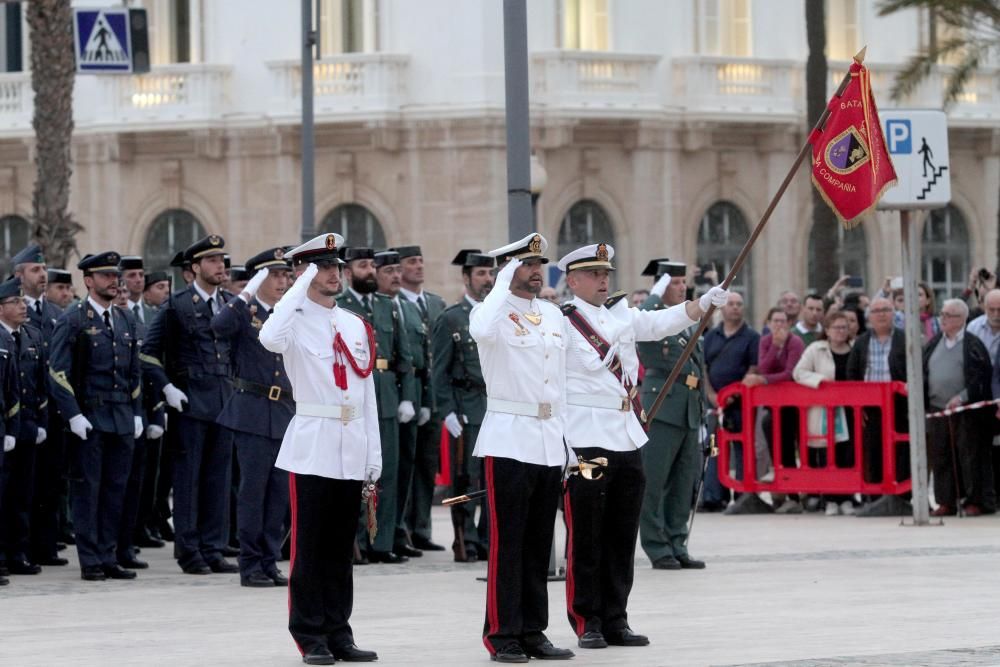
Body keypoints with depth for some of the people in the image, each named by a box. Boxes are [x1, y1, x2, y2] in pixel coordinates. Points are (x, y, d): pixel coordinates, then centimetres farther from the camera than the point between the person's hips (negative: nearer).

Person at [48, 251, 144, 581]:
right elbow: (58, 373, -9)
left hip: (123, 421, 6)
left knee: (116, 490, 6)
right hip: (89, 419, -6)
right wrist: (73, 415, -16)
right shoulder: (73, 321, -4)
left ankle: (108, 557, 11)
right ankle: (90, 562, 1)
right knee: (87, 489, -2)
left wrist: (136, 413, 13)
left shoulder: (125, 321, 15)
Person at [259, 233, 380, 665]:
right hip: (312, 446, -5)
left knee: (341, 546, 10)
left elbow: (367, 392, 15)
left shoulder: (356, 326, 13)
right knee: (309, 546, -1)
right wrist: (301, 287, -21)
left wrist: (374, 453, 11)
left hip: (352, 449, 5)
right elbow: (269, 339, -29)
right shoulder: (296, 321, -4)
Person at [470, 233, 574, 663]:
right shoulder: (495, 312, -5)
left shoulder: (554, 316, 14)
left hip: (550, 442, 6)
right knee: (508, 541, -4)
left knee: (540, 543, 9)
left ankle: (533, 631, 14)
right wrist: (505, 284, -20)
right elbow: (481, 332, -31)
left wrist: (567, 440, 15)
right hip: (509, 440, -6)